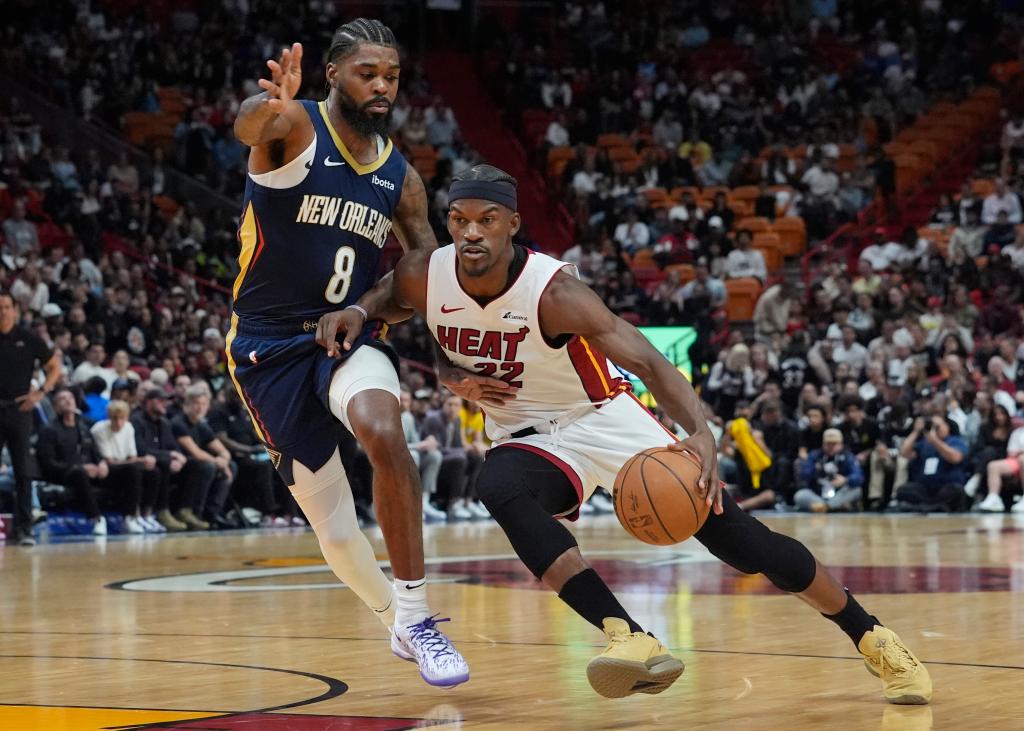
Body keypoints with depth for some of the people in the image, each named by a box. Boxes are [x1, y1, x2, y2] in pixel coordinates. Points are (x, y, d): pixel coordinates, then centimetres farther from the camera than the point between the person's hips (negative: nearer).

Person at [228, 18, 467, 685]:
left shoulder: (401, 177, 7)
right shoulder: (295, 128, -9)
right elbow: (245, 127, -34)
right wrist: (270, 106, -59)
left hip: (350, 337, 3)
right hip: (271, 346, -3)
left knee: (382, 429, -31)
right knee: (334, 526, 1)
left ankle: (416, 617, -26)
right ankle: (396, 617, 31)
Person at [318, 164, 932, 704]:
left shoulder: (553, 291, -26)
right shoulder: (421, 278, -15)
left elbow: (649, 362, -32)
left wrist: (701, 433, -51)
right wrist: (448, 376, -14)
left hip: (603, 418, -2)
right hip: (528, 435, 3)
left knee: (736, 536, -11)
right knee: (500, 490, -35)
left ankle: (871, 637, 7)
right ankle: (634, 643, -38)